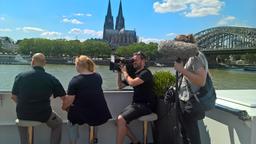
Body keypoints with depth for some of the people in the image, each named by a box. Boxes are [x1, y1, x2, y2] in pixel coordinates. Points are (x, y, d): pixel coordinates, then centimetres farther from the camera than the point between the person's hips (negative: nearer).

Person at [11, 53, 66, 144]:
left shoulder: (20, 76, -5)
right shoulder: (51, 79, -10)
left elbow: (14, 97, 3)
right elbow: (64, 98, -7)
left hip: (23, 115, 3)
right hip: (43, 115, -2)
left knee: (22, 120, 39)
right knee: (58, 124, 27)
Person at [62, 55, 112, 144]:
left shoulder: (75, 80, -13)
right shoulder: (98, 76, 2)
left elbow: (69, 101, -10)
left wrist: (63, 107, 9)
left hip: (85, 116, -4)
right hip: (102, 116, 4)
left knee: (71, 114, 26)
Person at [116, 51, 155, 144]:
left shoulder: (145, 73, -11)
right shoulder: (133, 73, 14)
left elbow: (132, 83, -28)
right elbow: (120, 86, 18)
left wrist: (124, 71, -11)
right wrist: (119, 72, 6)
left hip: (145, 105, -9)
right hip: (135, 104, 9)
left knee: (121, 120, -22)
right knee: (119, 120, -1)